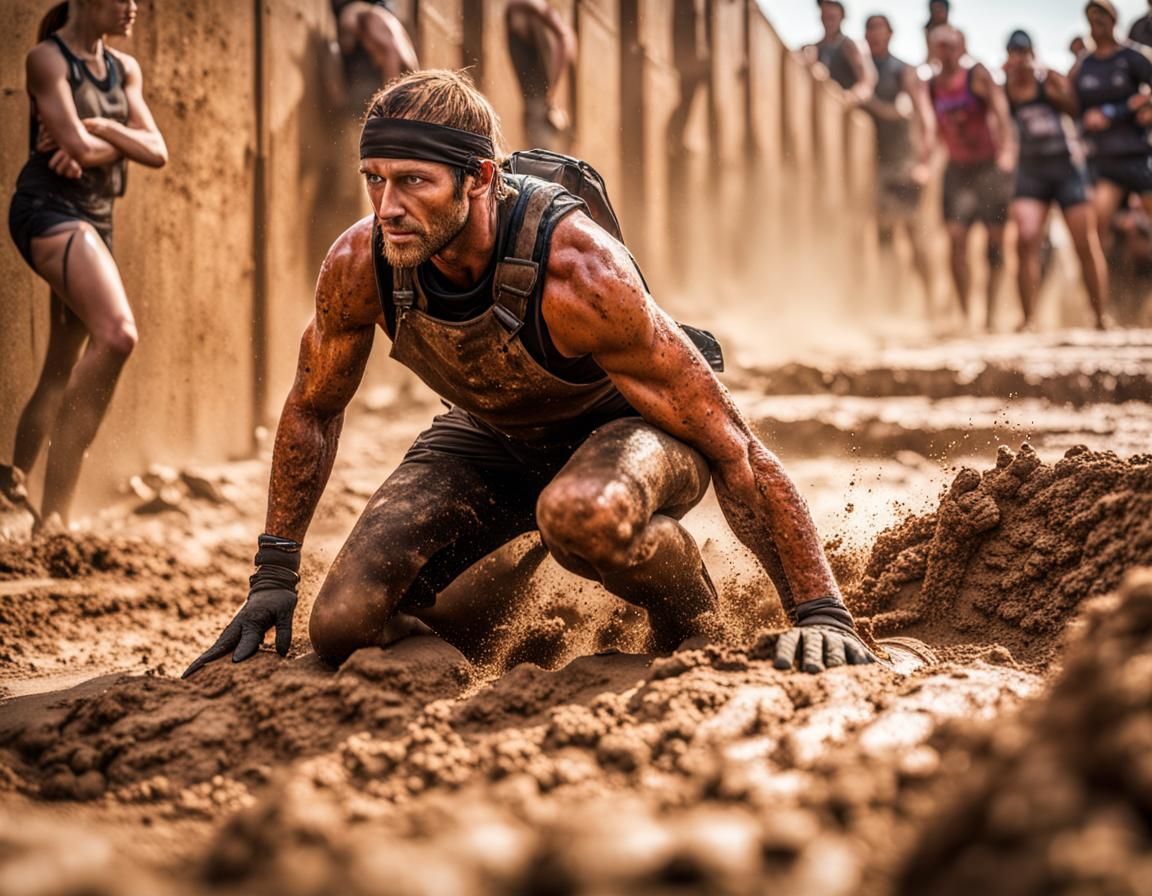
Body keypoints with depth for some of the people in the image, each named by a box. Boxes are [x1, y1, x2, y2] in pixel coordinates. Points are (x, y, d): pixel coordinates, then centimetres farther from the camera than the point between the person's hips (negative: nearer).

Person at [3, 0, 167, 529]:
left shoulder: (125, 69, 16)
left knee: (64, 373, 11)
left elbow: (156, 152, 5)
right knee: (117, 333, -27)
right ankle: (54, 505, -26)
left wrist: (98, 129, -10)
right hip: (47, 210, -9)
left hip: (96, 221, 9)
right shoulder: (48, 57, -5)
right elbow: (77, 144, -16)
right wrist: (122, 140, 3)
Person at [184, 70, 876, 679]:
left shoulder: (577, 272, -37)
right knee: (343, 629, -8)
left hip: (632, 425, -5)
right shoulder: (359, 266, -22)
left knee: (580, 515, -42)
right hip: (490, 434, 5)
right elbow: (312, 410, 1)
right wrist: (274, 577, 3)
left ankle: (696, 626, -8)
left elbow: (733, 450, -31)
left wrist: (821, 612, -33)